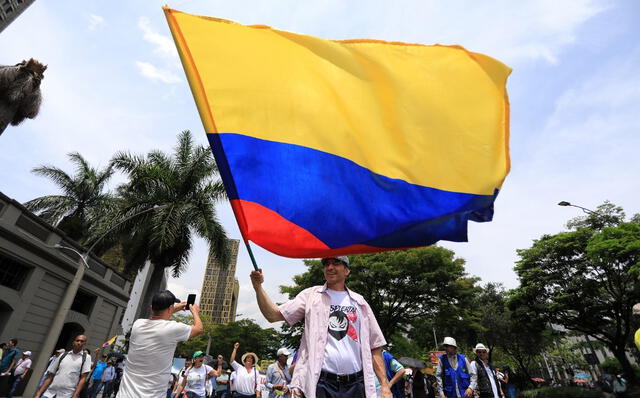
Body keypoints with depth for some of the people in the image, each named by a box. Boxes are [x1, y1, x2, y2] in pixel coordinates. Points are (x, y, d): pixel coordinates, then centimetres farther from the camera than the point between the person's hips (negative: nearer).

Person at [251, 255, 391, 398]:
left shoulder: (359, 302, 10)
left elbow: (374, 346, 10)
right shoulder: (311, 295, 4)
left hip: (355, 385, 3)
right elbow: (274, 315, -2)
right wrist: (258, 286, -15)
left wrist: (385, 385, 3)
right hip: (319, 383, -2)